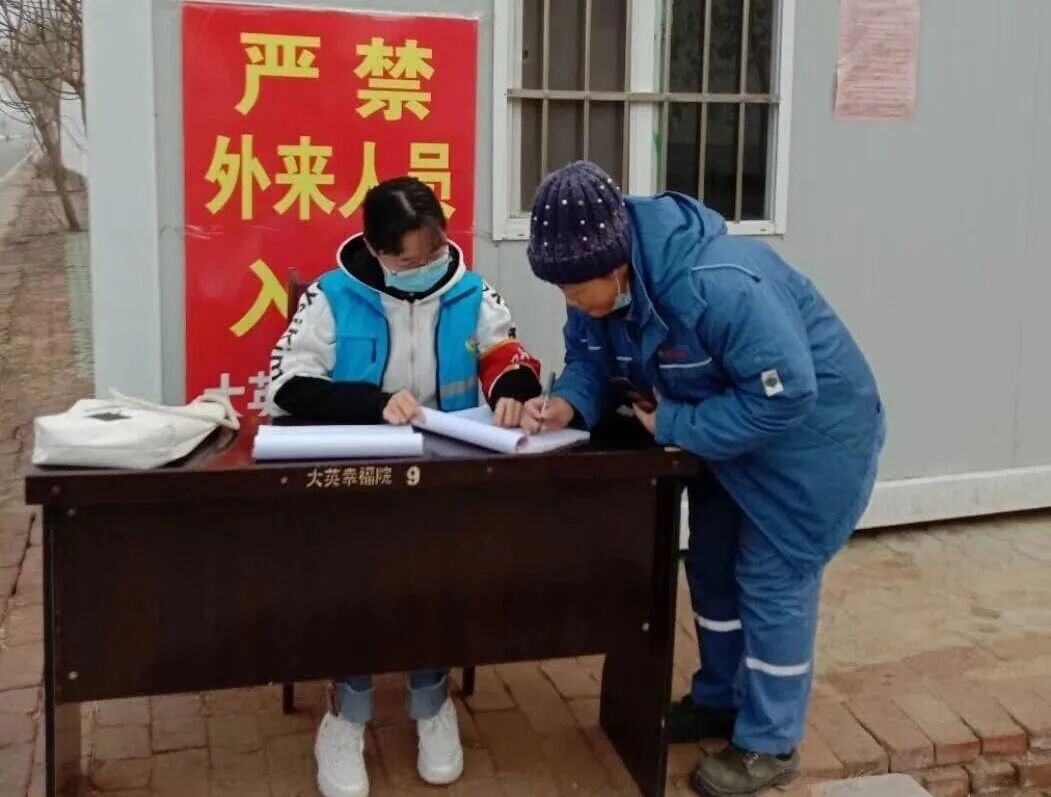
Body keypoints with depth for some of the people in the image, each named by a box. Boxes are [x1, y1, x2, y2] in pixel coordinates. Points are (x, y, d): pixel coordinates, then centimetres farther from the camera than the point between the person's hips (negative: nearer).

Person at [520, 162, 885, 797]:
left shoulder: (718, 285, -39)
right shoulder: (601, 289, -13)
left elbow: (784, 394, -36)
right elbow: (591, 360, -2)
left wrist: (674, 425, -29)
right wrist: (566, 404, -26)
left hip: (810, 432, -9)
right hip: (728, 430, 9)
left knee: (773, 579, -1)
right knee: (713, 564, 18)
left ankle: (769, 744, 16)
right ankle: (721, 699, 38)